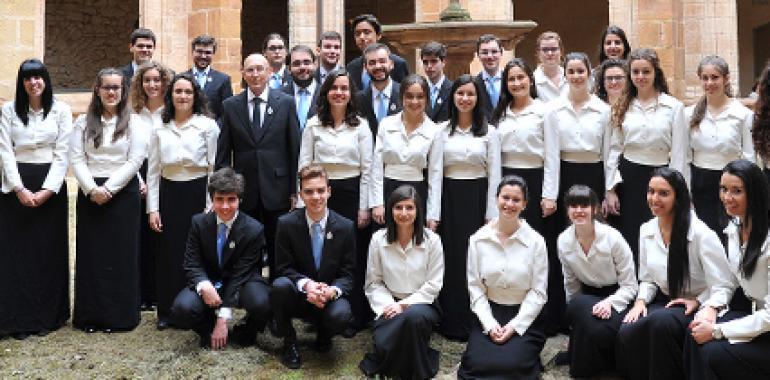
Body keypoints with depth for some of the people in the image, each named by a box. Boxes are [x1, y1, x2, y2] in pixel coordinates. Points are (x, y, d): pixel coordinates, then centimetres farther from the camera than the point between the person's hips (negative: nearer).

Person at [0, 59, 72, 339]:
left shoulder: (61, 110, 1)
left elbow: (62, 153, -2)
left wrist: (47, 190, -11)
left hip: (51, 185, 0)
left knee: (49, 250, 3)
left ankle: (48, 316, 13)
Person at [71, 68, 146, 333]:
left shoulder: (133, 122, 1)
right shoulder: (84, 122, 7)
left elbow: (135, 160, -5)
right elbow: (76, 159, 1)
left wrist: (108, 188, -12)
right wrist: (92, 189, -12)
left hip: (123, 193, -2)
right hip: (90, 194, 2)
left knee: (121, 254, 1)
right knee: (90, 253, 4)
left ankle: (119, 315, 10)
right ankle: (90, 315, 12)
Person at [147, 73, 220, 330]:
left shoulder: (207, 125, -1)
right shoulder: (160, 130, 9)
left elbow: (214, 168, -3)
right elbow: (153, 171, 9)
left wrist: (211, 206, -7)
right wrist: (153, 209, 3)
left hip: (198, 193, -3)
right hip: (169, 195, 3)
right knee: (168, 254, 6)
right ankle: (167, 312, 18)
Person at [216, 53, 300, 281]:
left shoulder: (286, 103, 1)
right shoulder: (231, 106, 4)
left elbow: (295, 149, 0)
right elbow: (223, 152, 5)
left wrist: (294, 191, -2)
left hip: (277, 190, -1)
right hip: (244, 193, 1)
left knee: (278, 253, 7)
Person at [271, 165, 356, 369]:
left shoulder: (345, 227, -6)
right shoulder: (287, 224, -8)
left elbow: (347, 273, -3)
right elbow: (283, 268, -6)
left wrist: (333, 290, -26)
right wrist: (306, 284, -26)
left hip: (330, 297, 0)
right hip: (298, 296, 0)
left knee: (341, 316, -33)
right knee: (280, 286, -33)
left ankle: (323, 334, 8)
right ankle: (289, 342, -6)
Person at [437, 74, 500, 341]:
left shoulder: (489, 132, 3)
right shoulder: (442, 130, 5)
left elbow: (494, 174, 0)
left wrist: (492, 214, -5)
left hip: (477, 197, -1)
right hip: (449, 197, 1)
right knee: (450, 258, 3)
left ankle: (475, 323, 13)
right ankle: (451, 323, 14)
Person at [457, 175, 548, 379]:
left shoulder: (536, 241, -5)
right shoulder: (478, 239, -1)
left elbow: (538, 291, -6)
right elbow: (475, 286, -3)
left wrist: (514, 326, -13)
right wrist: (490, 324, -13)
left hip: (525, 317, -1)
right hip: (489, 314, 1)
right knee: (477, 363, -20)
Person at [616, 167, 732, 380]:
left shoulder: (701, 234, -15)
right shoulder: (646, 230, 4)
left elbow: (721, 287, -14)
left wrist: (709, 309, -33)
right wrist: (640, 301, -6)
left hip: (697, 307, -5)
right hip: (665, 302, 5)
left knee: (661, 322, -37)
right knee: (627, 333, -25)